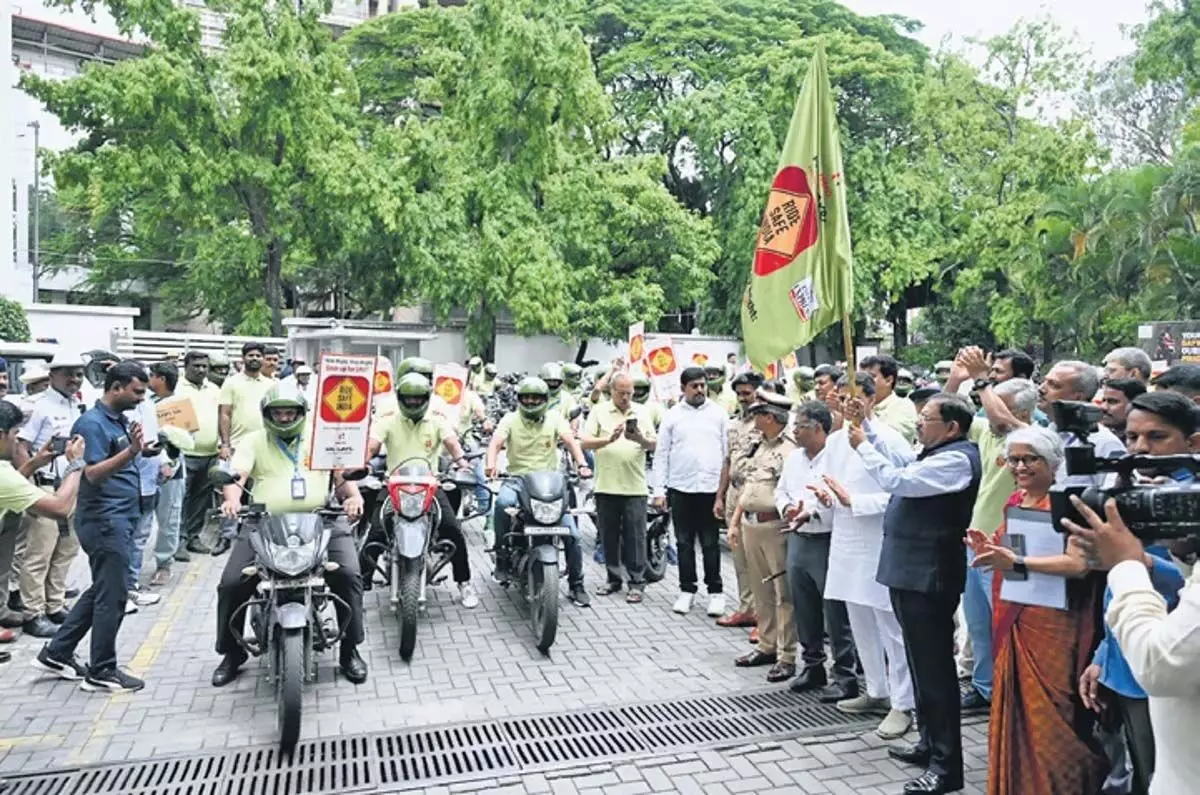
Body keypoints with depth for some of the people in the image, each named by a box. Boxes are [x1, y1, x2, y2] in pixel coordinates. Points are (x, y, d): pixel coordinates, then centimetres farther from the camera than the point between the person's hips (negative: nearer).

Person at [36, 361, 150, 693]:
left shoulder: (121, 420, 14)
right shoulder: (92, 423, -15)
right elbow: (93, 473, -24)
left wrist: (137, 449, 7)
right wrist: (131, 451, -35)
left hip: (120, 519, 10)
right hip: (105, 520, -10)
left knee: (100, 591, 18)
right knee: (112, 596, -3)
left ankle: (57, 653, 28)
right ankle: (101, 672, 7)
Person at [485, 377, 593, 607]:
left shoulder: (554, 418, 5)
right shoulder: (510, 419, 4)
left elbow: (570, 440, -10)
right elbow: (496, 441, -12)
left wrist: (581, 464, -29)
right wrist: (492, 464, -34)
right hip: (517, 479, -1)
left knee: (572, 534, -7)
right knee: (502, 502, -36)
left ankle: (576, 585, 10)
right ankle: (502, 554, -18)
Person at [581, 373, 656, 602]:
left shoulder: (641, 413, 10)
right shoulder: (599, 412, 4)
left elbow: (653, 445, 7)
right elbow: (585, 442, -4)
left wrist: (640, 439, -14)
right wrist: (609, 439, -19)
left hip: (634, 486, 0)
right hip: (606, 485, 0)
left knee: (635, 536, 0)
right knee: (609, 535, 9)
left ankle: (636, 583, 8)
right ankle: (614, 578, 22)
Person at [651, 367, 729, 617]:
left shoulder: (719, 413, 4)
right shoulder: (672, 415, 4)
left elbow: (728, 450, 4)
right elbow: (661, 454, 5)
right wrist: (659, 490, 0)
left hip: (711, 488, -1)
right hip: (680, 488, 1)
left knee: (710, 544, 4)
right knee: (684, 543, 9)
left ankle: (715, 591, 15)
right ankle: (687, 590, 20)